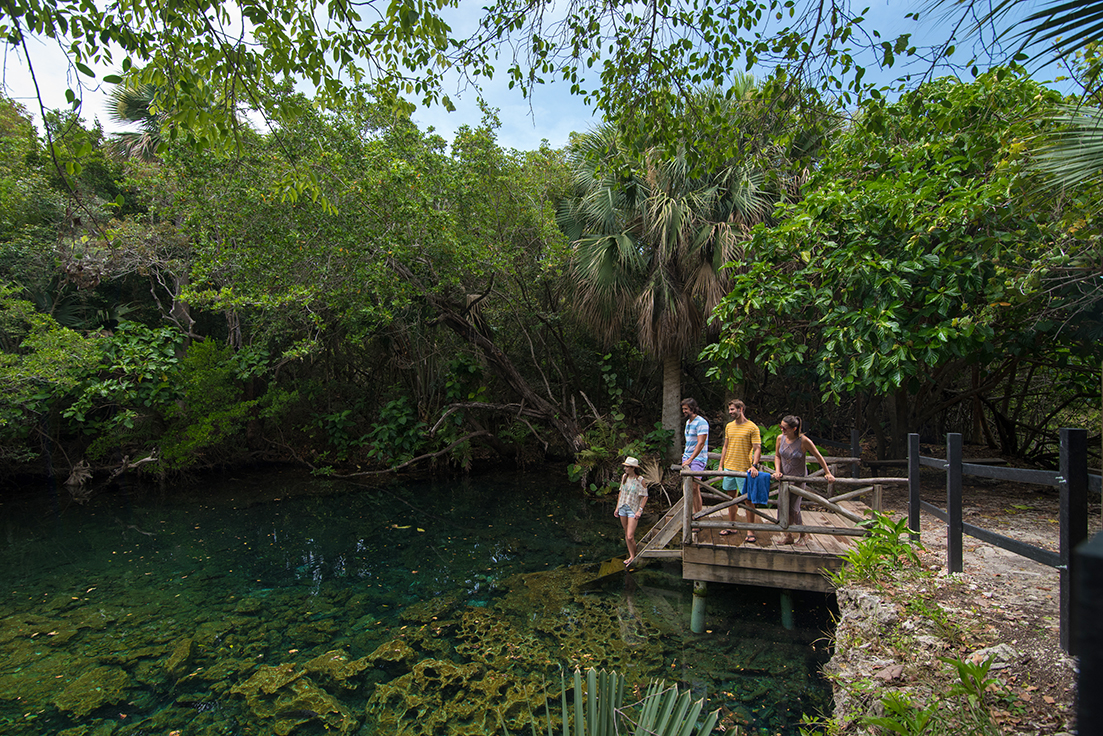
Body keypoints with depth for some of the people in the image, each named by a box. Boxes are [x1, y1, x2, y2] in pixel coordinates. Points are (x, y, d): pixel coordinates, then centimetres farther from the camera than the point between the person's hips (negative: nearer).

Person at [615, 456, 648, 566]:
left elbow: (645, 496, -9)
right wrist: (617, 508, 13)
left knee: (630, 537, -10)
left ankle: (634, 556, 12)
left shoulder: (640, 480, -14)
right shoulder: (624, 477, 3)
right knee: (626, 534, 12)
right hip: (623, 508, 6)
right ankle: (631, 556, 23)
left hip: (633, 510, -6)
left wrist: (640, 510, -16)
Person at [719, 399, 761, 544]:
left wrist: (754, 465, -24)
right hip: (729, 467, 6)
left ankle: (750, 531, 7)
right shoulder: (729, 426, 10)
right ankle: (731, 527, 22)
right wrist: (721, 465, 13)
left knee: (748, 500, -1)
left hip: (744, 469, -6)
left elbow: (757, 449, -11)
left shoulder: (752, 427, -8)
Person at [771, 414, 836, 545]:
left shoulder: (803, 441, -19)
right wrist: (777, 471, -5)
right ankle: (788, 536, 20)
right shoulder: (780, 438, -6)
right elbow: (777, 456, 9)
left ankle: (802, 534, 22)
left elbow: (818, 456, -7)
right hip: (784, 477, 4)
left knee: (794, 509, -4)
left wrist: (828, 473, -5)